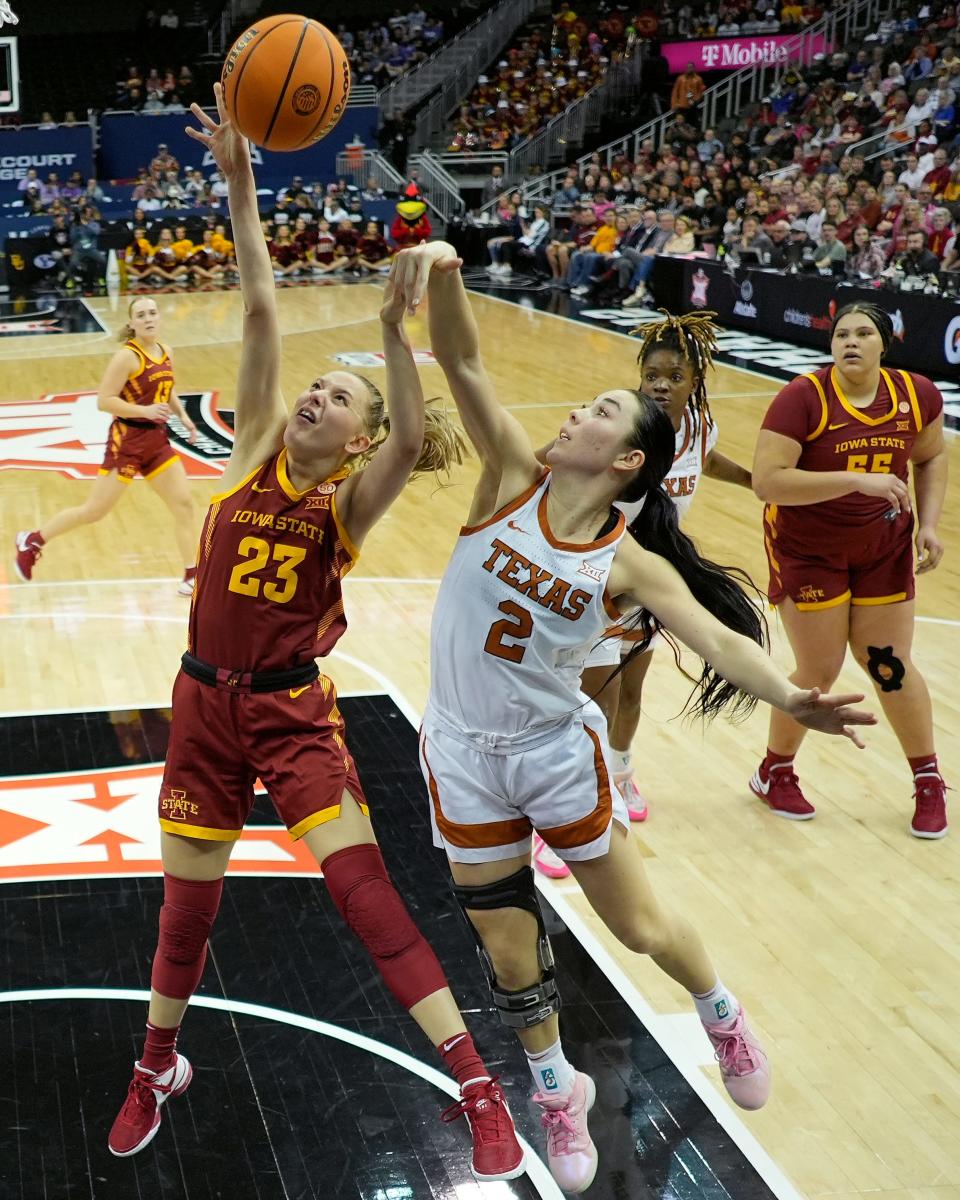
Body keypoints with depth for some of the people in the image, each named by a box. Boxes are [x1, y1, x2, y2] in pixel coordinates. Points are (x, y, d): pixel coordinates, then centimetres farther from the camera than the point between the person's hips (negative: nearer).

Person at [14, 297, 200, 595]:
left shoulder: (166, 352, 7)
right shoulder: (127, 356, -16)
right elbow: (103, 401, -19)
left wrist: (183, 417, 9)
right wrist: (144, 410, -27)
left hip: (156, 439, 7)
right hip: (127, 440, -7)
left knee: (184, 504, 2)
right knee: (94, 510, 0)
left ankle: (193, 576, 9)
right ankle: (33, 541, 18)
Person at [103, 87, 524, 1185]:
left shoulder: (348, 503, -7)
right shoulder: (256, 451, -1)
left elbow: (414, 442, -29)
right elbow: (260, 313, -8)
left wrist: (394, 332, -38)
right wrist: (239, 184, -12)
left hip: (293, 710, -3)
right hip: (206, 701, 3)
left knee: (361, 885, -9)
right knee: (187, 897, 13)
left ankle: (477, 1091, -1)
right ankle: (159, 1066, 39)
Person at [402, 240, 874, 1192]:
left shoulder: (629, 562, -14)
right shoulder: (514, 477, -10)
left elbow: (715, 635, -26)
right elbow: (461, 364, -20)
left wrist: (787, 698, -46)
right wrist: (444, 272, -38)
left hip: (556, 749, -2)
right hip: (463, 753, 2)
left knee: (637, 925, 11)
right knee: (509, 953, 13)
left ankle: (722, 1015, 45)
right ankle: (556, 1089, 40)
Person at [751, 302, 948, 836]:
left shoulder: (918, 395, -7)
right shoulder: (803, 398, -21)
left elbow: (932, 457, 12)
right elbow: (766, 480, -28)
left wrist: (929, 523, -1)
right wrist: (856, 479, -33)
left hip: (885, 548, 4)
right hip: (809, 551, -3)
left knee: (890, 665, 10)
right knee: (820, 670, 1)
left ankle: (930, 782, 28)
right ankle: (775, 772, 26)